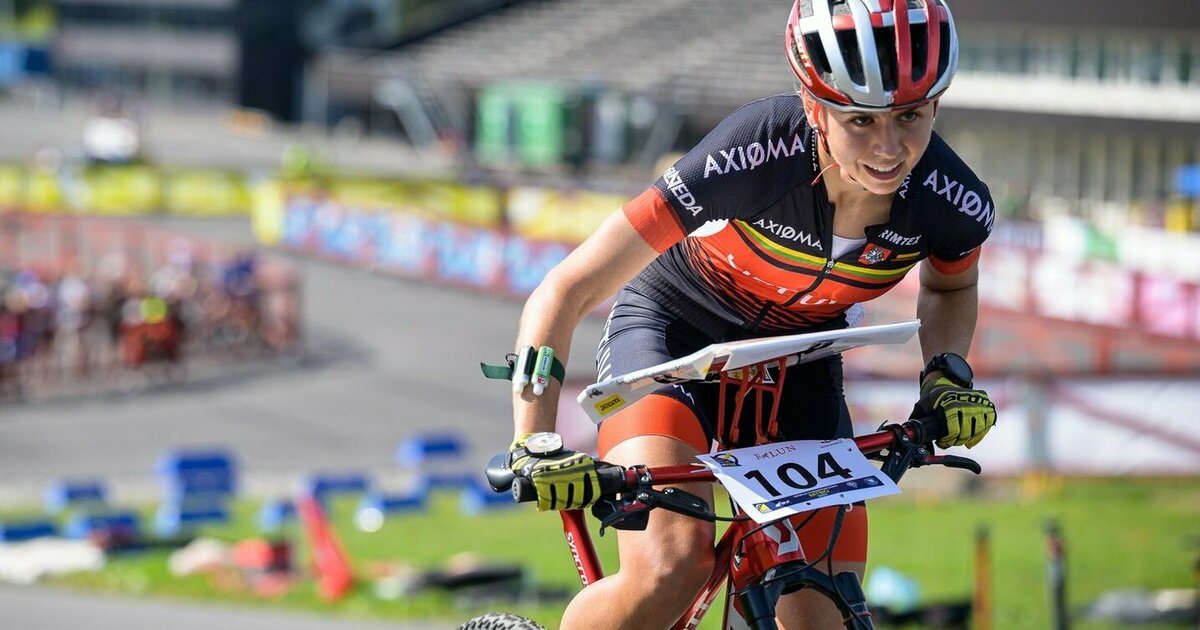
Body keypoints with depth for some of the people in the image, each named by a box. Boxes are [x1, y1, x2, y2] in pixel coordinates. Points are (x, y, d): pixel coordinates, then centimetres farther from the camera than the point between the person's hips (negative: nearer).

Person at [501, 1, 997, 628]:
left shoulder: (954, 203, -24)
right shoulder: (757, 153, -36)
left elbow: (949, 286, 6)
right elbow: (566, 292, -30)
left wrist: (948, 375, -15)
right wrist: (534, 448, -40)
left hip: (797, 357, 4)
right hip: (672, 332, -4)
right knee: (670, 568, -30)